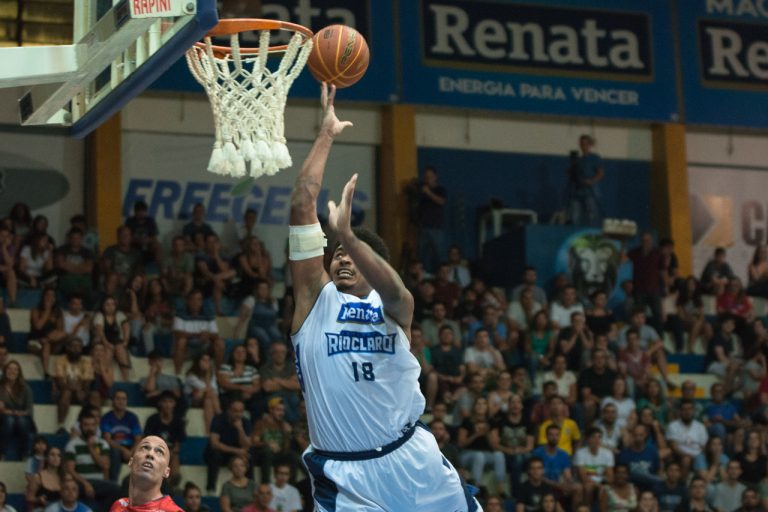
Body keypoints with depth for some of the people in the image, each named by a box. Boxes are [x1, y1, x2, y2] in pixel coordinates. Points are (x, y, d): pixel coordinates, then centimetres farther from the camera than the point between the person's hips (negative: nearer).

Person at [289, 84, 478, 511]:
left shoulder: (394, 306, 5)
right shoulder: (316, 297, 4)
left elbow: (392, 289, -22)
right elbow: (303, 205, -3)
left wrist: (347, 233, -37)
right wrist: (327, 135, -4)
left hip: (410, 459, 1)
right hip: (341, 473, -1)